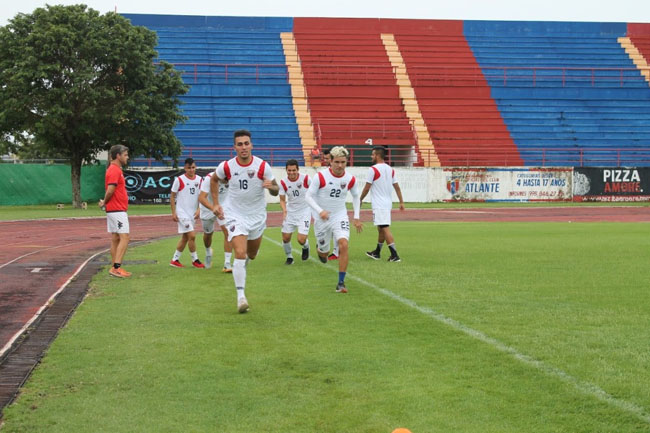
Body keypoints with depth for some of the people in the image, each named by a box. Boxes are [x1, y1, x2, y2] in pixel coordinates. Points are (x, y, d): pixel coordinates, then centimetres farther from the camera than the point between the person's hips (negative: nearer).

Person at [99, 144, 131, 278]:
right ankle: (116, 268, -14)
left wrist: (104, 202, 4)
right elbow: (110, 190, -22)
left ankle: (115, 268, 15)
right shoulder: (115, 170, -15)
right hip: (117, 210, -10)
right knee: (124, 237, -11)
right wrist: (104, 202, -6)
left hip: (114, 210, 10)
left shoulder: (115, 169, 17)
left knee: (115, 239, 11)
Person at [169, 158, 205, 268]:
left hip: (192, 213, 6)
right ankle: (195, 260, 0)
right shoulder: (179, 180, -9)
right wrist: (173, 212, -8)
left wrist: (198, 209, -3)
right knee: (192, 235, -13)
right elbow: (172, 196, -4)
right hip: (182, 212, -6)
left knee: (185, 238, 11)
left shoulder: (199, 179, 5)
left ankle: (175, 260, 22)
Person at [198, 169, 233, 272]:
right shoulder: (209, 178, -32)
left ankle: (227, 264, -16)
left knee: (227, 232, -18)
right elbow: (201, 198, -39)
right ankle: (208, 253, 52)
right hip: (208, 208, -2)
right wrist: (214, 209, -52)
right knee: (208, 234, 17)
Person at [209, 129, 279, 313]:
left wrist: (271, 186, -29)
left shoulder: (262, 166, -13)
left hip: (257, 216, 2)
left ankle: (241, 268, 56)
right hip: (235, 215, -2)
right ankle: (241, 297, -14)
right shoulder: (226, 167, -12)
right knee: (240, 254, -18)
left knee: (252, 255, 18)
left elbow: (276, 191, -5)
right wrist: (215, 204, 6)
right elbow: (214, 180, 11)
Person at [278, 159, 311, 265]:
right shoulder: (283, 183, -9)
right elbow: (282, 200, -1)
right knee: (285, 238, 1)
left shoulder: (305, 179, -15)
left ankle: (306, 247, 26)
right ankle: (289, 257, 28)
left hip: (304, 211, -3)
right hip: (290, 212, 3)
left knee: (301, 239, -11)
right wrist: (284, 210, -20)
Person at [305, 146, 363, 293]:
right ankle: (320, 250, 52)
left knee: (343, 245, -23)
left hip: (340, 217, 1)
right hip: (322, 218, -1)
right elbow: (309, 196, -13)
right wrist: (320, 211, -28)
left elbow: (355, 196, 14)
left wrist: (356, 217, 10)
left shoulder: (350, 179, -5)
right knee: (324, 253, 10)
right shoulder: (320, 176, -15)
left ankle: (341, 283, -15)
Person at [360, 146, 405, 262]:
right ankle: (377, 253, 30)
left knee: (385, 228, -11)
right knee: (381, 228, 18)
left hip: (379, 204, -8)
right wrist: (401, 202, 12)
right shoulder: (390, 169, 10)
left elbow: (367, 188, -9)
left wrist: (360, 200, 4)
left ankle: (394, 255, -17)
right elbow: (397, 187, 9)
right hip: (388, 203, 8)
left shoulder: (373, 169, -12)